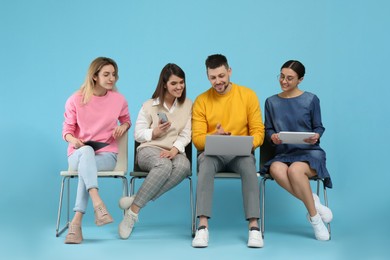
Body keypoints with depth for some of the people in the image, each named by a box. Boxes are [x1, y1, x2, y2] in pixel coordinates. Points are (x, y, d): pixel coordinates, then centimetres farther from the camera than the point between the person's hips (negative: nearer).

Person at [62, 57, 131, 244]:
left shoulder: (118, 99, 4)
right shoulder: (75, 100, -1)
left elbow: (127, 120, 22)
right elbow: (67, 128, 5)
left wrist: (123, 126, -3)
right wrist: (72, 139, -18)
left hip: (106, 154, 1)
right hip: (78, 154, 0)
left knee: (86, 165, -36)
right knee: (86, 151, -40)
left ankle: (76, 222, -38)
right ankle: (98, 204, -53)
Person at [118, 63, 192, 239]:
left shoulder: (188, 105, 11)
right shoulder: (149, 106, 6)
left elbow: (186, 135, 2)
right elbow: (138, 134, 6)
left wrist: (174, 150, -17)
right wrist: (154, 133, -14)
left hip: (175, 152, 2)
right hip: (149, 150, -2)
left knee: (184, 166, -37)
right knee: (164, 165, -39)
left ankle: (135, 201, -34)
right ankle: (132, 212, -31)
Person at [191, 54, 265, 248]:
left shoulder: (248, 95, 0)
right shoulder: (201, 101, -1)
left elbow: (258, 132, -2)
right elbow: (197, 139, -4)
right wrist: (214, 137, -26)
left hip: (239, 153, 0)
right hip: (212, 152, 0)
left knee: (249, 163, -35)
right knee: (205, 162, -35)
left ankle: (254, 227, -33)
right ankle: (203, 227, -38)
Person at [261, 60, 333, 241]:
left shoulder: (311, 100, 5)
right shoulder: (271, 102, 12)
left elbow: (318, 127, 8)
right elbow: (268, 129, 13)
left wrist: (316, 136, -15)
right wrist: (273, 136, -10)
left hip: (310, 152, -2)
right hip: (283, 154, 2)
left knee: (295, 170, -37)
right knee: (276, 169, -35)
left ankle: (314, 216, -17)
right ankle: (314, 203, -20)